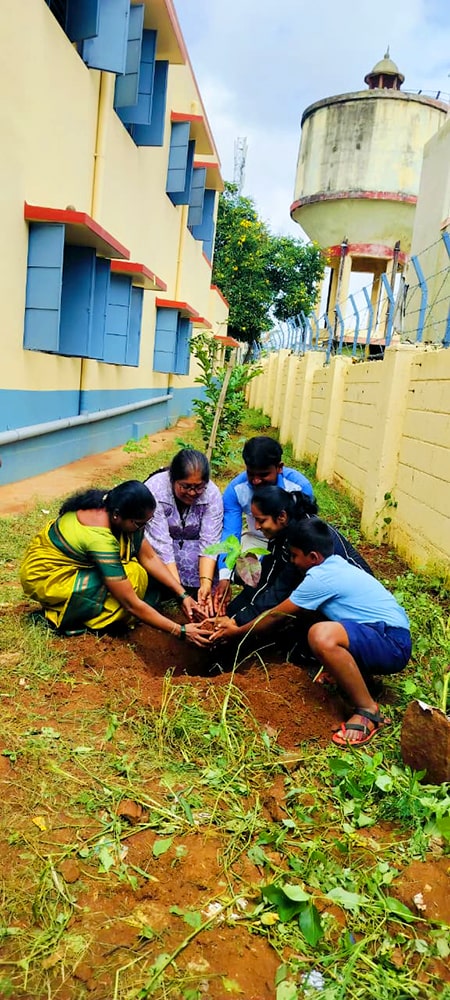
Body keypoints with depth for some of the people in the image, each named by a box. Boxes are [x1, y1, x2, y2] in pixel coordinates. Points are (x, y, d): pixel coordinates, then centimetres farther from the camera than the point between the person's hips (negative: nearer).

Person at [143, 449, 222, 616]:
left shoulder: (212, 494, -23)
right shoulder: (154, 490, -32)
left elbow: (209, 543, -25)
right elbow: (162, 546, -35)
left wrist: (206, 584, -40)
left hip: (191, 544, 2)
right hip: (155, 543, -2)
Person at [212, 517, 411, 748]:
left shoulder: (321, 578, -18)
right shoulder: (333, 564, 10)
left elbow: (276, 616, -5)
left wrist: (237, 631, 9)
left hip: (393, 644, -10)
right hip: (378, 633, 10)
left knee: (321, 635, -36)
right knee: (303, 609, 14)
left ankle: (368, 711, -17)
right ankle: (355, 672, 11)